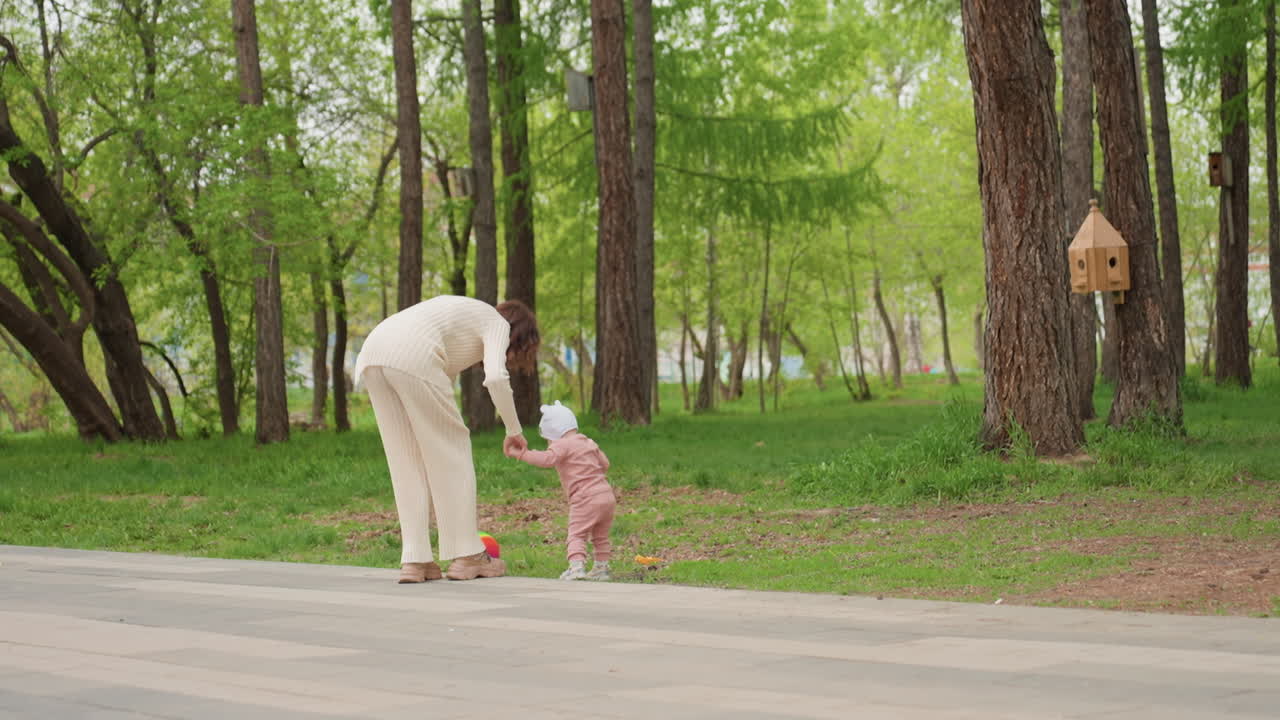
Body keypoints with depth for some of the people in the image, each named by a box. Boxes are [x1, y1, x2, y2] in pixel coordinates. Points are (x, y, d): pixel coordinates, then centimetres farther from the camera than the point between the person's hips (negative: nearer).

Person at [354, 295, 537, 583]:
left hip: (371, 354, 8)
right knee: (451, 451, 5)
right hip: (411, 357, -8)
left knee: (407, 462, 12)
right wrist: (514, 430, 5)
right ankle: (466, 555, 9)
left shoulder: (467, 314, 36)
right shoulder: (498, 324, 14)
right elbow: (495, 377, -5)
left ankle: (414, 560, 8)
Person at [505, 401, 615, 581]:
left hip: (586, 499, -8)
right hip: (607, 494, 8)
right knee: (600, 536, 20)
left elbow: (547, 459, -21)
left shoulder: (562, 445, -4)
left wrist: (521, 454, -20)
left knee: (576, 534, -9)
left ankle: (577, 566, -23)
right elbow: (604, 464, 26)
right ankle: (602, 567, 23)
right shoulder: (589, 443, 21)